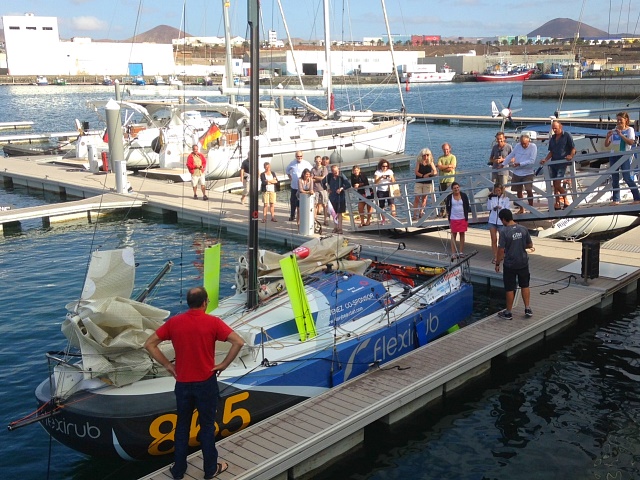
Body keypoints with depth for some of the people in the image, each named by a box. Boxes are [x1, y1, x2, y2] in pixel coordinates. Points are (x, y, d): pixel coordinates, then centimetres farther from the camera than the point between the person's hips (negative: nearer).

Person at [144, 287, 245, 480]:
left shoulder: (174, 322, -4)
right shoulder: (213, 322, -12)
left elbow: (149, 344, -2)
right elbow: (239, 342, -19)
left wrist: (167, 365, 2)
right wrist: (223, 365, -8)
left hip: (183, 383, 2)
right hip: (206, 382, -2)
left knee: (182, 426, 17)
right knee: (207, 426, 12)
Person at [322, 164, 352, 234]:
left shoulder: (341, 176, -10)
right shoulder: (329, 176, -3)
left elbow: (349, 185, -12)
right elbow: (323, 182, 14)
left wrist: (342, 188, -22)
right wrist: (327, 189, 4)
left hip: (340, 196, -3)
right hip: (332, 196, 3)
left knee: (339, 213, 2)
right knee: (334, 213, 9)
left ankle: (340, 228, 5)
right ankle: (336, 227, 21)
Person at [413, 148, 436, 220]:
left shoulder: (430, 163, 5)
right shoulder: (419, 162, 1)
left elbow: (435, 172, -2)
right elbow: (416, 172, -8)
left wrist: (428, 174, -18)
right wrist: (423, 176, -20)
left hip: (428, 182, 2)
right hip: (419, 182, -2)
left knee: (424, 197, 4)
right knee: (417, 198, -6)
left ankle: (421, 213, 11)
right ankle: (415, 214, -6)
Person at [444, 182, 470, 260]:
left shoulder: (464, 195, 0)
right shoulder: (449, 197, -3)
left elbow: (467, 206, 4)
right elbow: (447, 207, 7)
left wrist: (467, 218, 2)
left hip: (462, 218, 1)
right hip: (453, 219, -1)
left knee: (462, 234, 7)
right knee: (453, 235, 1)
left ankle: (461, 252, 16)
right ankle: (453, 253, 3)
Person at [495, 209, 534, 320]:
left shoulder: (504, 232, -18)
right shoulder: (523, 229, -4)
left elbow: (501, 250, -16)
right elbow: (530, 245, 5)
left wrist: (497, 263, -4)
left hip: (510, 264, -4)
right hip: (523, 263, 4)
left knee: (509, 288, 7)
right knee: (525, 285, 18)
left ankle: (508, 313, 16)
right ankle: (527, 309, 19)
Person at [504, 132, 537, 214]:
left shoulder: (533, 147, -11)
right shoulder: (517, 146, 2)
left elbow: (532, 161, -19)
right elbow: (510, 156, 14)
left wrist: (519, 164, -22)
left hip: (528, 173, -4)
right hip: (516, 173, 4)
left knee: (529, 190, -16)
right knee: (519, 191, 10)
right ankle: (521, 208, 24)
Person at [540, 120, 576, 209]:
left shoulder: (567, 135, -2)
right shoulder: (552, 138, 14)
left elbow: (573, 148, -3)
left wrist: (571, 156, -22)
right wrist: (545, 160, 1)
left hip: (562, 163, -6)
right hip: (553, 163, 6)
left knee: (557, 184, -13)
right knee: (555, 185, 6)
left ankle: (565, 200, 5)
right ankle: (557, 204, 12)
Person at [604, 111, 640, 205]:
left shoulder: (629, 130, 1)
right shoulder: (613, 131, 12)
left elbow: (631, 142, -13)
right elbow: (606, 145, 11)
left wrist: (621, 135, -20)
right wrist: (608, 137, -8)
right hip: (614, 156, 5)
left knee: (627, 177, -11)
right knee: (614, 178, 3)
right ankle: (616, 200, 7)